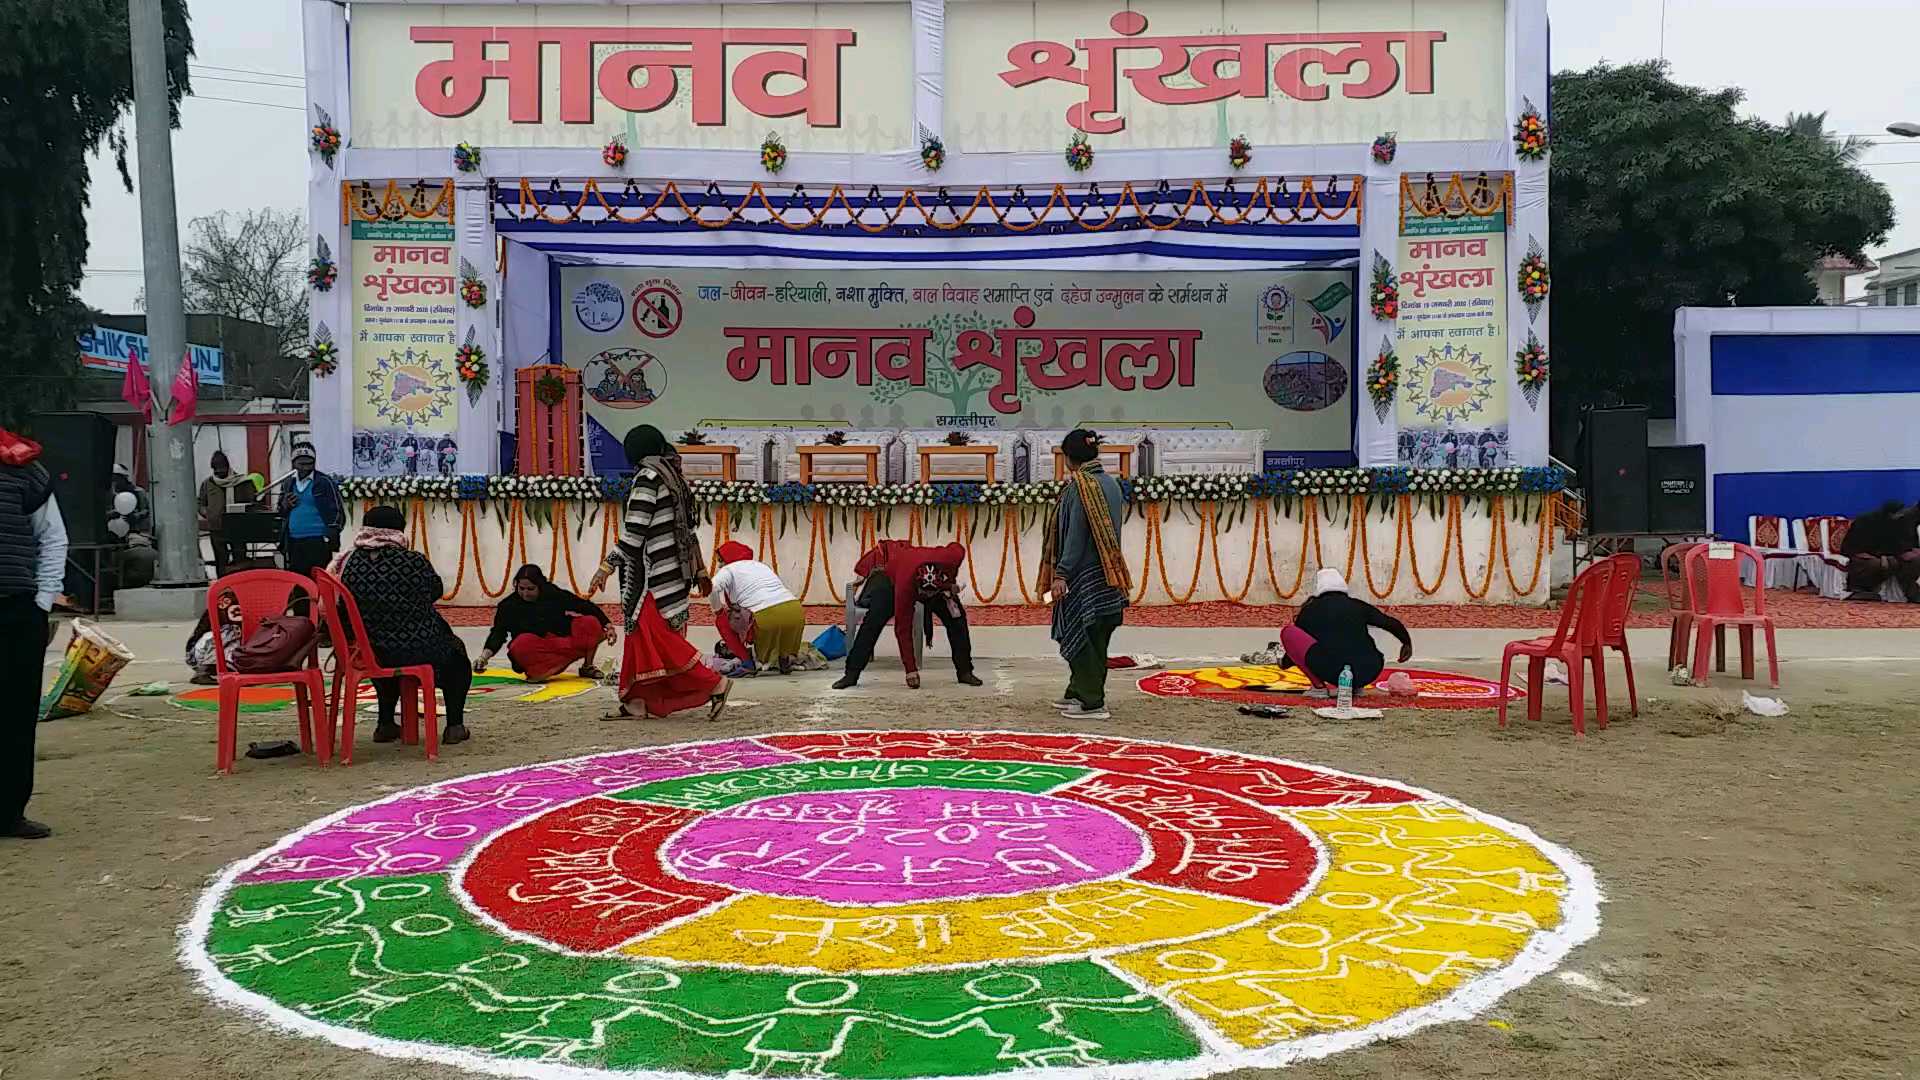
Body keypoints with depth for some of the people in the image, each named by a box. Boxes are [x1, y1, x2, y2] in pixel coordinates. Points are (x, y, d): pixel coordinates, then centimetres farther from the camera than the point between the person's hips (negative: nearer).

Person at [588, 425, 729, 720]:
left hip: (654, 572, -10)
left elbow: (633, 532, -18)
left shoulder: (647, 477, -12)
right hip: (675, 569, 10)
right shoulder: (674, 476, 14)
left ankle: (714, 683, -10)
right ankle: (636, 702, 12)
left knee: (653, 636, -9)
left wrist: (606, 567, -15)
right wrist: (700, 569, 22)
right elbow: (688, 529, 18)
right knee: (641, 632, 11)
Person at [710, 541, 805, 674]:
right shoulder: (762, 565, 33)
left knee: (722, 619, 18)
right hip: (797, 611, 6)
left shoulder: (728, 570, 13)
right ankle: (786, 657, 20)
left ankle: (747, 659, 9)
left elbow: (714, 587, -8)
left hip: (768, 616, -6)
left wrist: (718, 611, 13)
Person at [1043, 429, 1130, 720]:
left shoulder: (1079, 486, -13)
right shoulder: (1111, 483, 10)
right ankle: (1077, 693, 24)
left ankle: (1092, 702, -3)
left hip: (1083, 576, -8)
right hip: (1108, 574, 9)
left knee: (1078, 639, -2)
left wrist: (1061, 573, -17)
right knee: (1096, 640, 13)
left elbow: (1075, 535, -18)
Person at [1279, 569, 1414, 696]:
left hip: (1331, 673, -4)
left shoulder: (1310, 609, 17)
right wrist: (1407, 643, 41)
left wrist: (1284, 663, 48)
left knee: (1287, 632, 12)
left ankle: (1319, 687, 6)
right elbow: (1393, 624, 22)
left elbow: (1296, 638, 29)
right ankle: (1357, 686, 12)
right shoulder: (1358, 605, 19)